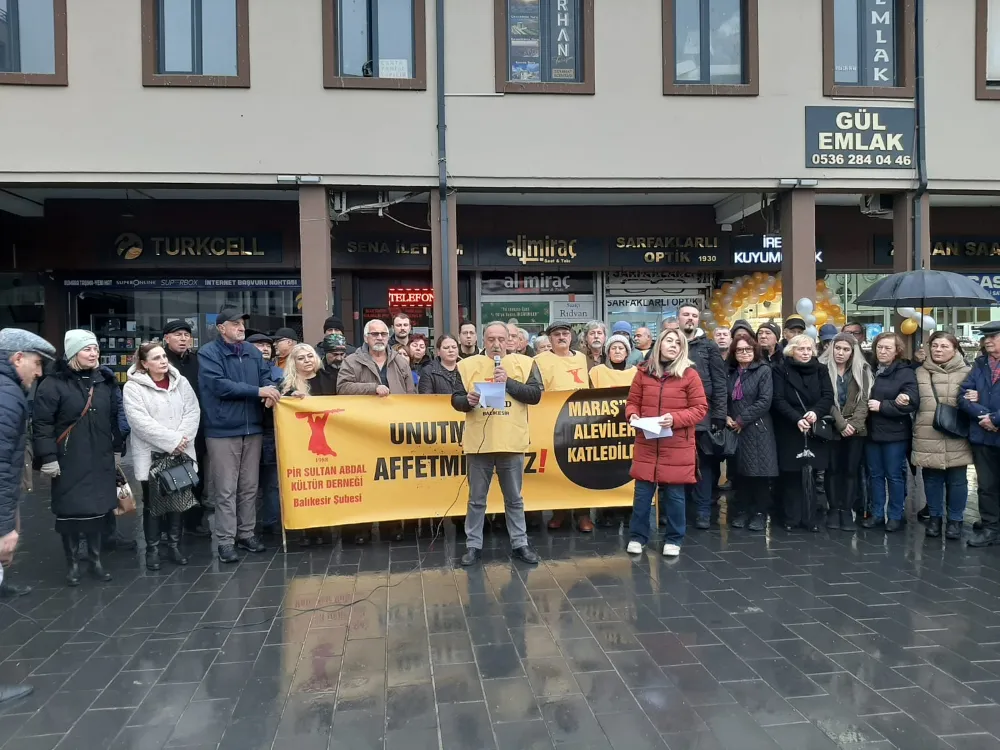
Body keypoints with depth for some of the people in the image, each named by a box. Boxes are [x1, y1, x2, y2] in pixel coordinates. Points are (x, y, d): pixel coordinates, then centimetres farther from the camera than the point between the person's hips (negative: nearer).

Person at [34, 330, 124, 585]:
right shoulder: (54, 383, -9)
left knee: (98, 508, 9)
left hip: (100, 460, 4)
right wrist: (48, 457, -13)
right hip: (68, 461, -4)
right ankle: (72, 563, 20)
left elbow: (114, 418, 17)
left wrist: (117, 448, 17)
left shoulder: (105, 381, 9)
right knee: (69, 511, 3)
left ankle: (95, 560, 25)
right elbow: (42, 423, -10)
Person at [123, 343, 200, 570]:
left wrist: (182, 438, -14)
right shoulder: (133, 387, -5)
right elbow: (141, 422, -15)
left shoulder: (181, 382, 8)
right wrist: (172, 440, -18)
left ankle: (174, 546, 20)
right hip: (151, 454, -3)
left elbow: (193, 411, 1)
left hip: (180, 453, 3)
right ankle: (152, 549, 16)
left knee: (177, 500, 8)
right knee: (153, 502, 5)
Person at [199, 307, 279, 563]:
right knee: (226, 490, -1)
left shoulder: (252, 351, 12)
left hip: (252, 428, 5)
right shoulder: (208, 353, -6)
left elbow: (266, 376, 10)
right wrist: (258, 391, -18)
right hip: (222, 430, -5)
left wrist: (270, 391, -15)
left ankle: (246, 533, 22)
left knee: (250, 487, 11)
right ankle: (225, 541, 7)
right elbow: (219, 385, -17)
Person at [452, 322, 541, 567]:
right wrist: (468, 401, -19)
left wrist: (508, 382, -15)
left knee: (514, 499, 13)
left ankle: (520, 544, 25)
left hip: (511, 443, 0)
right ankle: (473, 546, 21)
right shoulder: (468, 365, 3)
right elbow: (455, 399, 3)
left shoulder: (524, 363, 3)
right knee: (477, 500, 10)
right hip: (478, 443, 0)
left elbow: (535, 395, -5)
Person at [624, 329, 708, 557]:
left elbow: (700, 408, -4)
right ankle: (637, 537, 21)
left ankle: (673, 539, 23)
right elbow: (632, 401, 12)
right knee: (642, 493, 7)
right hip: (646, 445, 2)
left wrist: (675, 418, -18)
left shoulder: (689, 374, -3)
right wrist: (632, 415, -10)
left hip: (677, 447, -2)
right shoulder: (644, 372, 5)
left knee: (674, 495, 7)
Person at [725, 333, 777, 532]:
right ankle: (742, 511, 17)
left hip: (757, 429, -4)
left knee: (759, 472, -2)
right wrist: (726, 417, -6)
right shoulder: (730, 372, 11)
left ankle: (760, 513, 9)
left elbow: (764, 402, -12)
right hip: (735, 430, 4)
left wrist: (741, 420, -12)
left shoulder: (764, 370, -3)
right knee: (739, 473, 7)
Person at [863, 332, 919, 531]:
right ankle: (876, 512, 23)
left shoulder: (905, 372, -6)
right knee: (875, 474, 12)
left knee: (894, 475, 5)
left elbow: (912, 403, -15)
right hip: (872, 431, 4)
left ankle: (895, 515, 17)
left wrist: (882, 406, -19)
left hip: (895, 433, -4)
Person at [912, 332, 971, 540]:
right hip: (928, 439, 2)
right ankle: (935, 516, 26)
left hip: (956, 439, -1)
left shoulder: (967, 372, 1)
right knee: (932, 480, 11)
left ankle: (955, 519, 22)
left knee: (956, 481, 7)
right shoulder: (920, 372, 6)